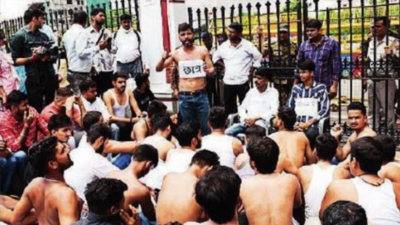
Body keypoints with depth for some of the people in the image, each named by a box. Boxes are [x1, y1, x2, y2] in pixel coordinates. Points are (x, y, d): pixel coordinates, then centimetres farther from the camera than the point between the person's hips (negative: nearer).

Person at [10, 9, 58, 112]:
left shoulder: (44, 36, 15)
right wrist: (31, 58, -22)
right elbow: (15, 60, -7)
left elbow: (53, 55, 17)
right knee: (36, 111, 0)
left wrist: (49, 58, -6)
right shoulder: (19, 36, -3)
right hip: (34, 80, -6)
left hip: (50, 77, 6)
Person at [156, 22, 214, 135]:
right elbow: (158, 69, 5)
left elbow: (212, 69, 4)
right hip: (184, 97, 1)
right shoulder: (176, 54, 1)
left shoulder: (202, 50, 0)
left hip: (201, 96, -1)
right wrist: (163, 58, -16)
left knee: (205, 127, 4)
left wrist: (209, 71, -19)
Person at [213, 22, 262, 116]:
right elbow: (214, 58, 15)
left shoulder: (248, 45, -5)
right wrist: (223, 66, 7)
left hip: (243, 83, -2)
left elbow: (258, 58, 4)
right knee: (229, 108, 9)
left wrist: (251, 71, 0)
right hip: (228, 83, 2)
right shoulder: (224, 46, 1)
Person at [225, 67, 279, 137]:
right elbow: (242, 108, 18)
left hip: (261, 122, -5)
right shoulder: (251, 91, 19)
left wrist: (255, 119, -15)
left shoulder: (273, 92, 5)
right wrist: (245, 119, -5)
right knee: (227, 132, -20)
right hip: (247, 122, 5)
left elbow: (273, 111, -8)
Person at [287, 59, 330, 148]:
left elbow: (325, 110, -1)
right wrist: (295, 122, -3)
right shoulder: (296, 88, 18)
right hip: (297, 126, 3)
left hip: (313, 125, -3)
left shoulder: (321, 88, 6)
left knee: (309, 134, -36)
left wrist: (308, 123, -10)